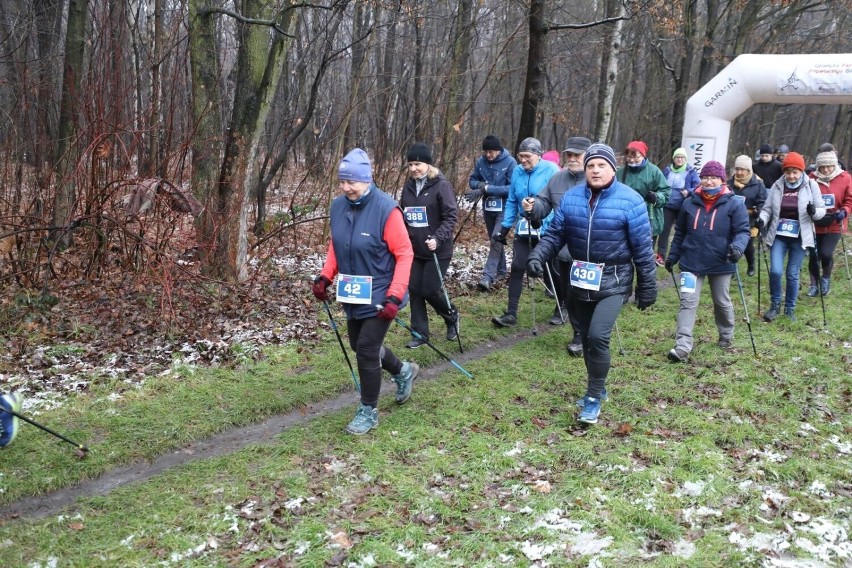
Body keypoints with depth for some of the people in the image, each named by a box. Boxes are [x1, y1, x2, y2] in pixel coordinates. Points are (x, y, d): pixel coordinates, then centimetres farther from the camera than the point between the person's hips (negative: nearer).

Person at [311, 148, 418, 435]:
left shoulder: (386, 209, -21)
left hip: (380, 296, -7)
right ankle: (403, 371, 46)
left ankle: (368, 411, 18)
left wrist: (394, 296, -23)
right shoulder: (338, 206, -3)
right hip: (352, 294, 7)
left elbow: (404, 254, -17)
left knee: (366, 349, -4)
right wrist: (325, 276, 0)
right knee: (360, 346, 18)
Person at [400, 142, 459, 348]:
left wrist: (437, 238, -25)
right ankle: (420, 333, 18)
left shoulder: (441, 185, -10)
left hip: (437, 250, -5)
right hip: (414, 250, 5)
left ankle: (452, 316, 28)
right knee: (415, 290, 5)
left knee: (430, 291, -2)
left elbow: (450, 217, -13)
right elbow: (402, 216, 15)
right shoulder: (408, 186, 6)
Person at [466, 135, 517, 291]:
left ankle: (488, 277, -17)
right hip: (488, 207, 6)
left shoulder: (509, 162, -15)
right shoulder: (481, 161, -1)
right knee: (494, 240, 17)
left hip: (503, 208, -6)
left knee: (496, 241, -14)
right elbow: (472, 180, 8)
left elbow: (512, 188, -20)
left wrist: (487, 188, -25)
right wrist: (480, 185, -16)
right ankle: (501, 271, 33)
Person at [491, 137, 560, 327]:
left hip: (546, 228, -4)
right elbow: (512, 202, 8)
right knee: (517, 267, -6)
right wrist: (505, 227, 4)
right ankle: (511, 313, -2)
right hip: (523, 228, 4)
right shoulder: (517, 172, 2)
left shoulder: (551, 170, -13)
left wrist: (551, 227, -26)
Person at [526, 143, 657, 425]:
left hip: (613, 282, -5)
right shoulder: (571, 197, 0)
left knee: (598, 336, -18)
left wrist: (647, 287, -4)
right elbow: (555, 234, 3)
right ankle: (597, 389, 36)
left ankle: (594, 397, 0)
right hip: (581, 280, 5)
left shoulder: (630, 200, -11)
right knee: (587, 338, 15)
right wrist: (537, 256, -16)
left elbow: (643, 247, -7)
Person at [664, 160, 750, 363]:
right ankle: (682, 347, -13)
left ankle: (726, 337, 39)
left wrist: (737, 247, -28)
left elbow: (742, 231, -8)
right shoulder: (690, 202, 4)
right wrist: (673, 256, 12)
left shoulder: (734, 203, -5)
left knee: (722, 303, 17)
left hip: (720, 264, -1)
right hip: (691, 263, 1)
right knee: (687, 302, -8)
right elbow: (680, 232, 12)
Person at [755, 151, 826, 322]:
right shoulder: (777, 186, 0)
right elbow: (767, 208, 6)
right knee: (775, 271, -10)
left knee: (792, 274, 4)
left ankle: (790, 308, 22)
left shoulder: (810, 185, -3)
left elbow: (822, 210, 0)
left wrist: (814, 212, -23)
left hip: (799, 238, -1)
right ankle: (775, 305, 11)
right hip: (778, 236, 1)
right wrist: (762, 219, -14)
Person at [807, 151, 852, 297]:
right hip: (815, 224, 1)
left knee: (826, 253, -13)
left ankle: (826, 278, 16)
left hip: (835, 225, -1)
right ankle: (814, 284, 23)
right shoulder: (812, 179, -3)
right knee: (813, 255, 5)